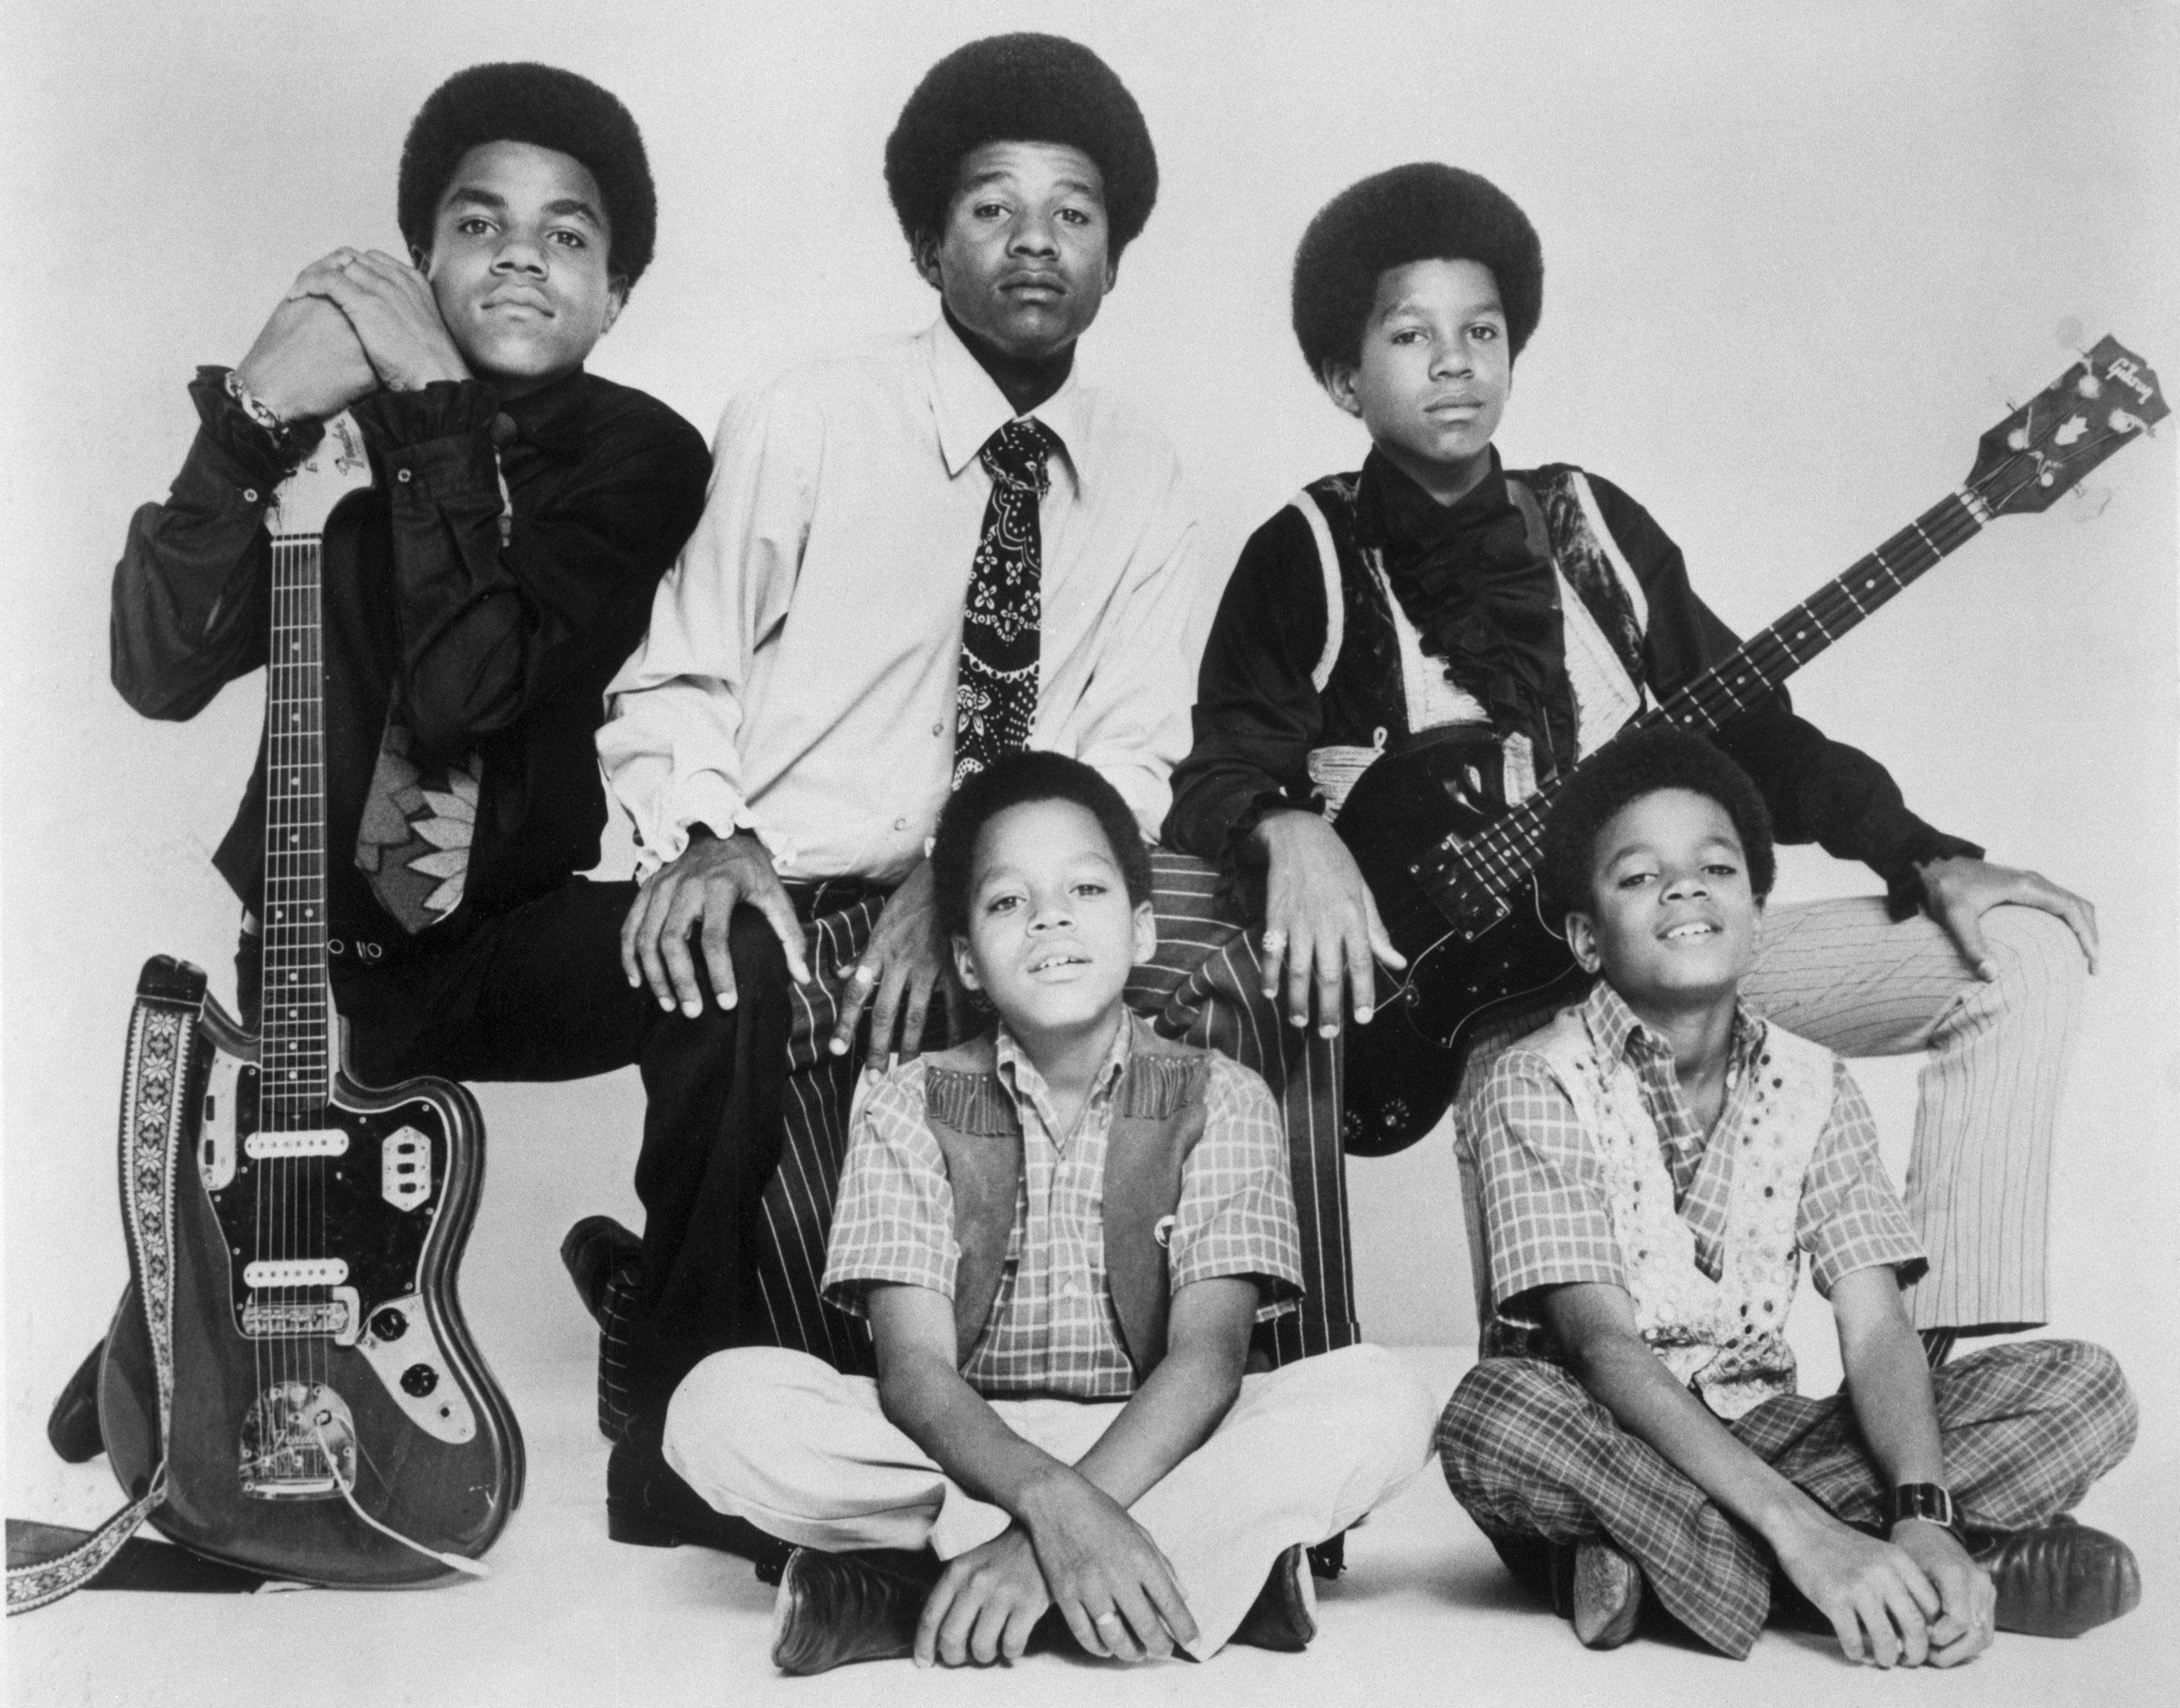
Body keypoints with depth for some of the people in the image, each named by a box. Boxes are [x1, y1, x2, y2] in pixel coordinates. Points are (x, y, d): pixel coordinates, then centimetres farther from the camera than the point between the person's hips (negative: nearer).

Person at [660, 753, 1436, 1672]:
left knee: (1381, 1399, -26)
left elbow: (1207, 1353, -13)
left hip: (1154, 1446, 0)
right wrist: (1047, 1499, -33)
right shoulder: (910, 1105, 0)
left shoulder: (1220, 1100, -1)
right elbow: (914, 1366, -11)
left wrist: (1045, 1538, -29)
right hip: (958, 1450, 0)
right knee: (723, 1403, -26)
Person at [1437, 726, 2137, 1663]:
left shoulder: (1812, 1085, 2)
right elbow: (1603, 1345, -21)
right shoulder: (1536, 1086, -11)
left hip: (1759, 1436, 5)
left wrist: (1924, 1514, -27)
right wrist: (1800, 1531, -33)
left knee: (2085, 1385, -11)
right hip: (1598, 1444, -4)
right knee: (1489, 1414, -39)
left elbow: (1876, 1331, -6)